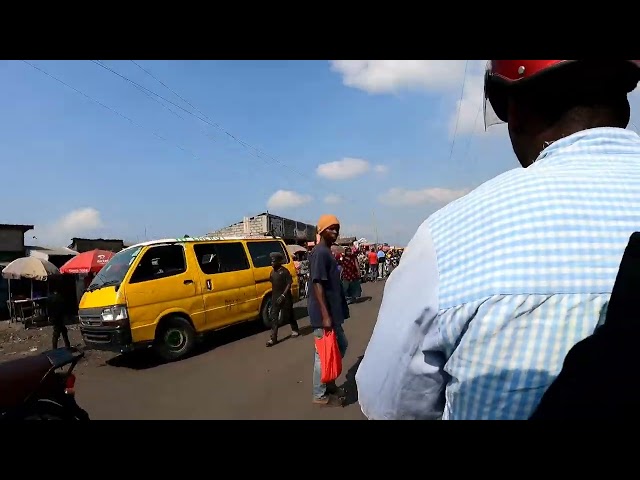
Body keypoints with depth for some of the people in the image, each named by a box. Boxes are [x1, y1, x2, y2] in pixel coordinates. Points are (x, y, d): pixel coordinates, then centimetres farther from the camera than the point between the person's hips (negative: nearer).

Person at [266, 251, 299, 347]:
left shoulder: (284, 271, -13)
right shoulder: (272, 272, 8)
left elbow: (289, 283, -16)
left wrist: (283, 295, -21)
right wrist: (273, 296, 12)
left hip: (285, 297, -6)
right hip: (275, 298, 6)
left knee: (288, 315, 8)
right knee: (274, 317, 0)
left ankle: (295, 330, 32)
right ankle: (273, 338, 1)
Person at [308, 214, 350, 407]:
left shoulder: (328, 252, 13)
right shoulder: (319, 253, -17)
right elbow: (317, 284, -23)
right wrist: (325, 315, -25)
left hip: (334, 311, 10)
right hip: (323, 314, -10)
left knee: (341, 346, 20)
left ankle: (330, 383, 34)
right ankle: (320, 395, 17)